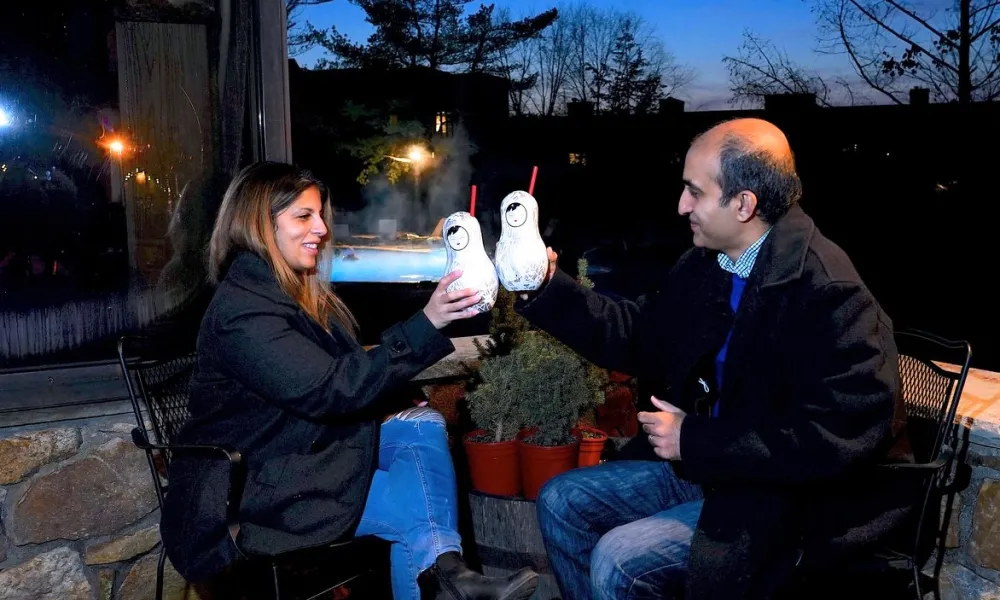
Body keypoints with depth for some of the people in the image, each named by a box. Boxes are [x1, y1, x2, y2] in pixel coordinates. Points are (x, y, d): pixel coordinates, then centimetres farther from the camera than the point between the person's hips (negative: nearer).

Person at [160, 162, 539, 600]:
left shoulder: (295, 291, 10)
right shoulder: (242, 310, -22)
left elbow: (345, 373, 12)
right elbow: (333, 388, -31)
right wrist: (427, 322, -36)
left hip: (311, 453, 9)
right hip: (258, 492, -8)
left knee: (421, 425, -12)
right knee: (417, 508, -17)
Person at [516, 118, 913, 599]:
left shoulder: (831, 294, -24)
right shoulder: (706, 263, 2)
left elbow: (835, 438, -28)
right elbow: (639, 337, 13)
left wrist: (695, 440, -22)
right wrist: (547, 289, 3)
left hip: (787, 496, -8)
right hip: (701, 463, 8)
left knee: (617, 561, -20)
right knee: (561, 501, 6)